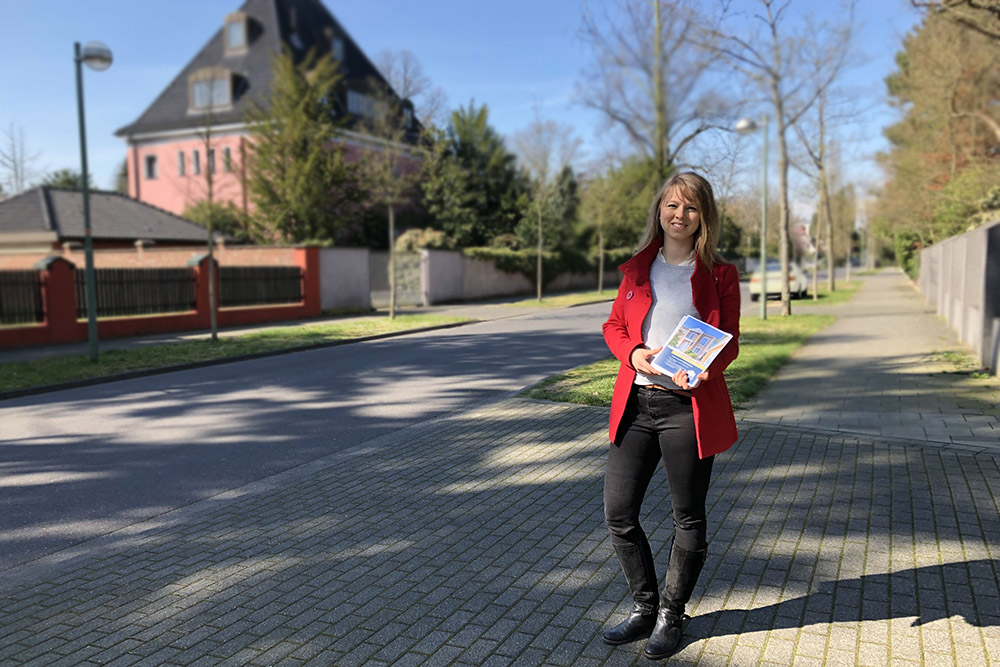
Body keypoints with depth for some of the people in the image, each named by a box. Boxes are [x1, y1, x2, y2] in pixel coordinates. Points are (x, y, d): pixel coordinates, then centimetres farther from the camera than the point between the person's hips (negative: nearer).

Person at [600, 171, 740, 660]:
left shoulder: (719, 275, 3)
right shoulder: (636, 269, 12)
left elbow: (730, 342, 3)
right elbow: (613, 326, 14)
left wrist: (703, 371, -18)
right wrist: (634, 353, -8)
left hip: (690, 406, -3)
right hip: (635, 403, 3)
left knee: (688, 519, 8)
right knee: (617, 513, 5)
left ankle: (671, 616, 30)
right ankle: (644, 607, 28)